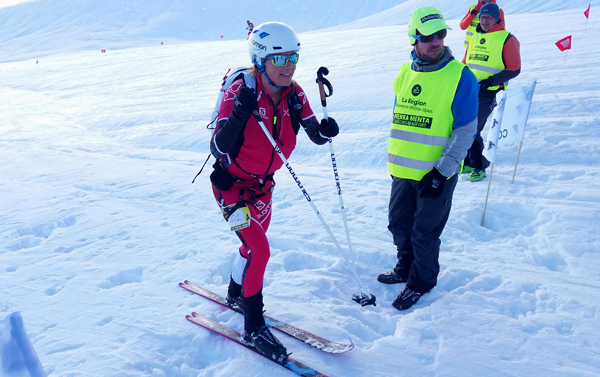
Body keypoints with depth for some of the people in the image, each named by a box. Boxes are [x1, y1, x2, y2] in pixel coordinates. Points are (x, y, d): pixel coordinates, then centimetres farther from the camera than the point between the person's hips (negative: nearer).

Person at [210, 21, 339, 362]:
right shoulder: (240, 92, -26)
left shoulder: (294, 94, -10)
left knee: (254, 243, 21)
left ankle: (236, 294, 49)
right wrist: (239, 114, -45)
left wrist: (326, 130, -28)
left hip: (263, 184, 6)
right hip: (232, 184, -6)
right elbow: (218, 149, -30)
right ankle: (254, 329, 6)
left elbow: (316, 135, -5)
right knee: (259, 249, -13)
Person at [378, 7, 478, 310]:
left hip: (436, 174, -5)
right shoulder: (405, 74, 5)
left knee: (424, 233, 8)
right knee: (399, 224, 18)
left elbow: (465, 132, -13)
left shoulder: (460, 77, -12)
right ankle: (406, 267, 43)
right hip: (403, 170, 5)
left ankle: (421, 281, 31)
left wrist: (442, 171, -18)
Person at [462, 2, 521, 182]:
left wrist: (491, 81, -18)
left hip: (488, 93, -6)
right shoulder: (475, 37, 14)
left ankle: (479, 167, 3)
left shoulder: (507, 39, -5)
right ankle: (468, 162, 26)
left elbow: (514, 69, -8)